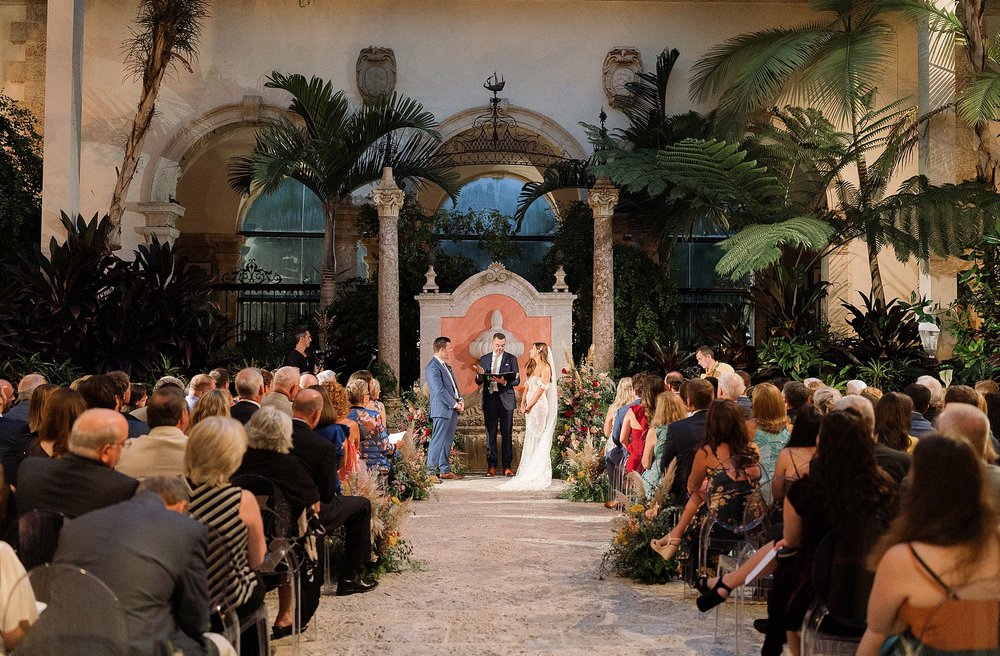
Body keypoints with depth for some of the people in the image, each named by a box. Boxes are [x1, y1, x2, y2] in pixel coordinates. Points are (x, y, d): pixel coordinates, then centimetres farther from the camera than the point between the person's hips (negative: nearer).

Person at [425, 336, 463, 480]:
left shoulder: (446, 365, 17)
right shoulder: (433, 367, -14)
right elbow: (440, 391, -19)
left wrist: (460, 399, 6)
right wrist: (455, 404, -14)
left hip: (453, 409, 9)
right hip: (442, 410, -9)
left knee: (447, 441, 12)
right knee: (438, 441, -6)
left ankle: (444, 470, 17)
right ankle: (432, 471, -2)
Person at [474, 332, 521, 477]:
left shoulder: (511, 359, 6)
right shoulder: (484, 359, 11)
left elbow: (517, 380, 1)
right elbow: (479, 382, 10)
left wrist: (504, 382, -18)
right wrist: (480, 374, -12)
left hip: (506, 399, -1)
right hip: (489, 399, 2)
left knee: (507, 434, 0)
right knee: (490, 434, 3)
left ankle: (507, 466, 5)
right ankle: (491, 466, 8)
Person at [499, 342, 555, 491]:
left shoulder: (545, 368, -9)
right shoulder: (533, 368, 18)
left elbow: (540, 390, -14)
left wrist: (529, 406, -13)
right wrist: (523, 403, 2)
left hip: (539, 405, -9)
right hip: (530, 407, 9)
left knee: (538, 439, -6)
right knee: (530, 439, 9)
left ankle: (540, 475, -1)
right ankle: (530, 472, 13)